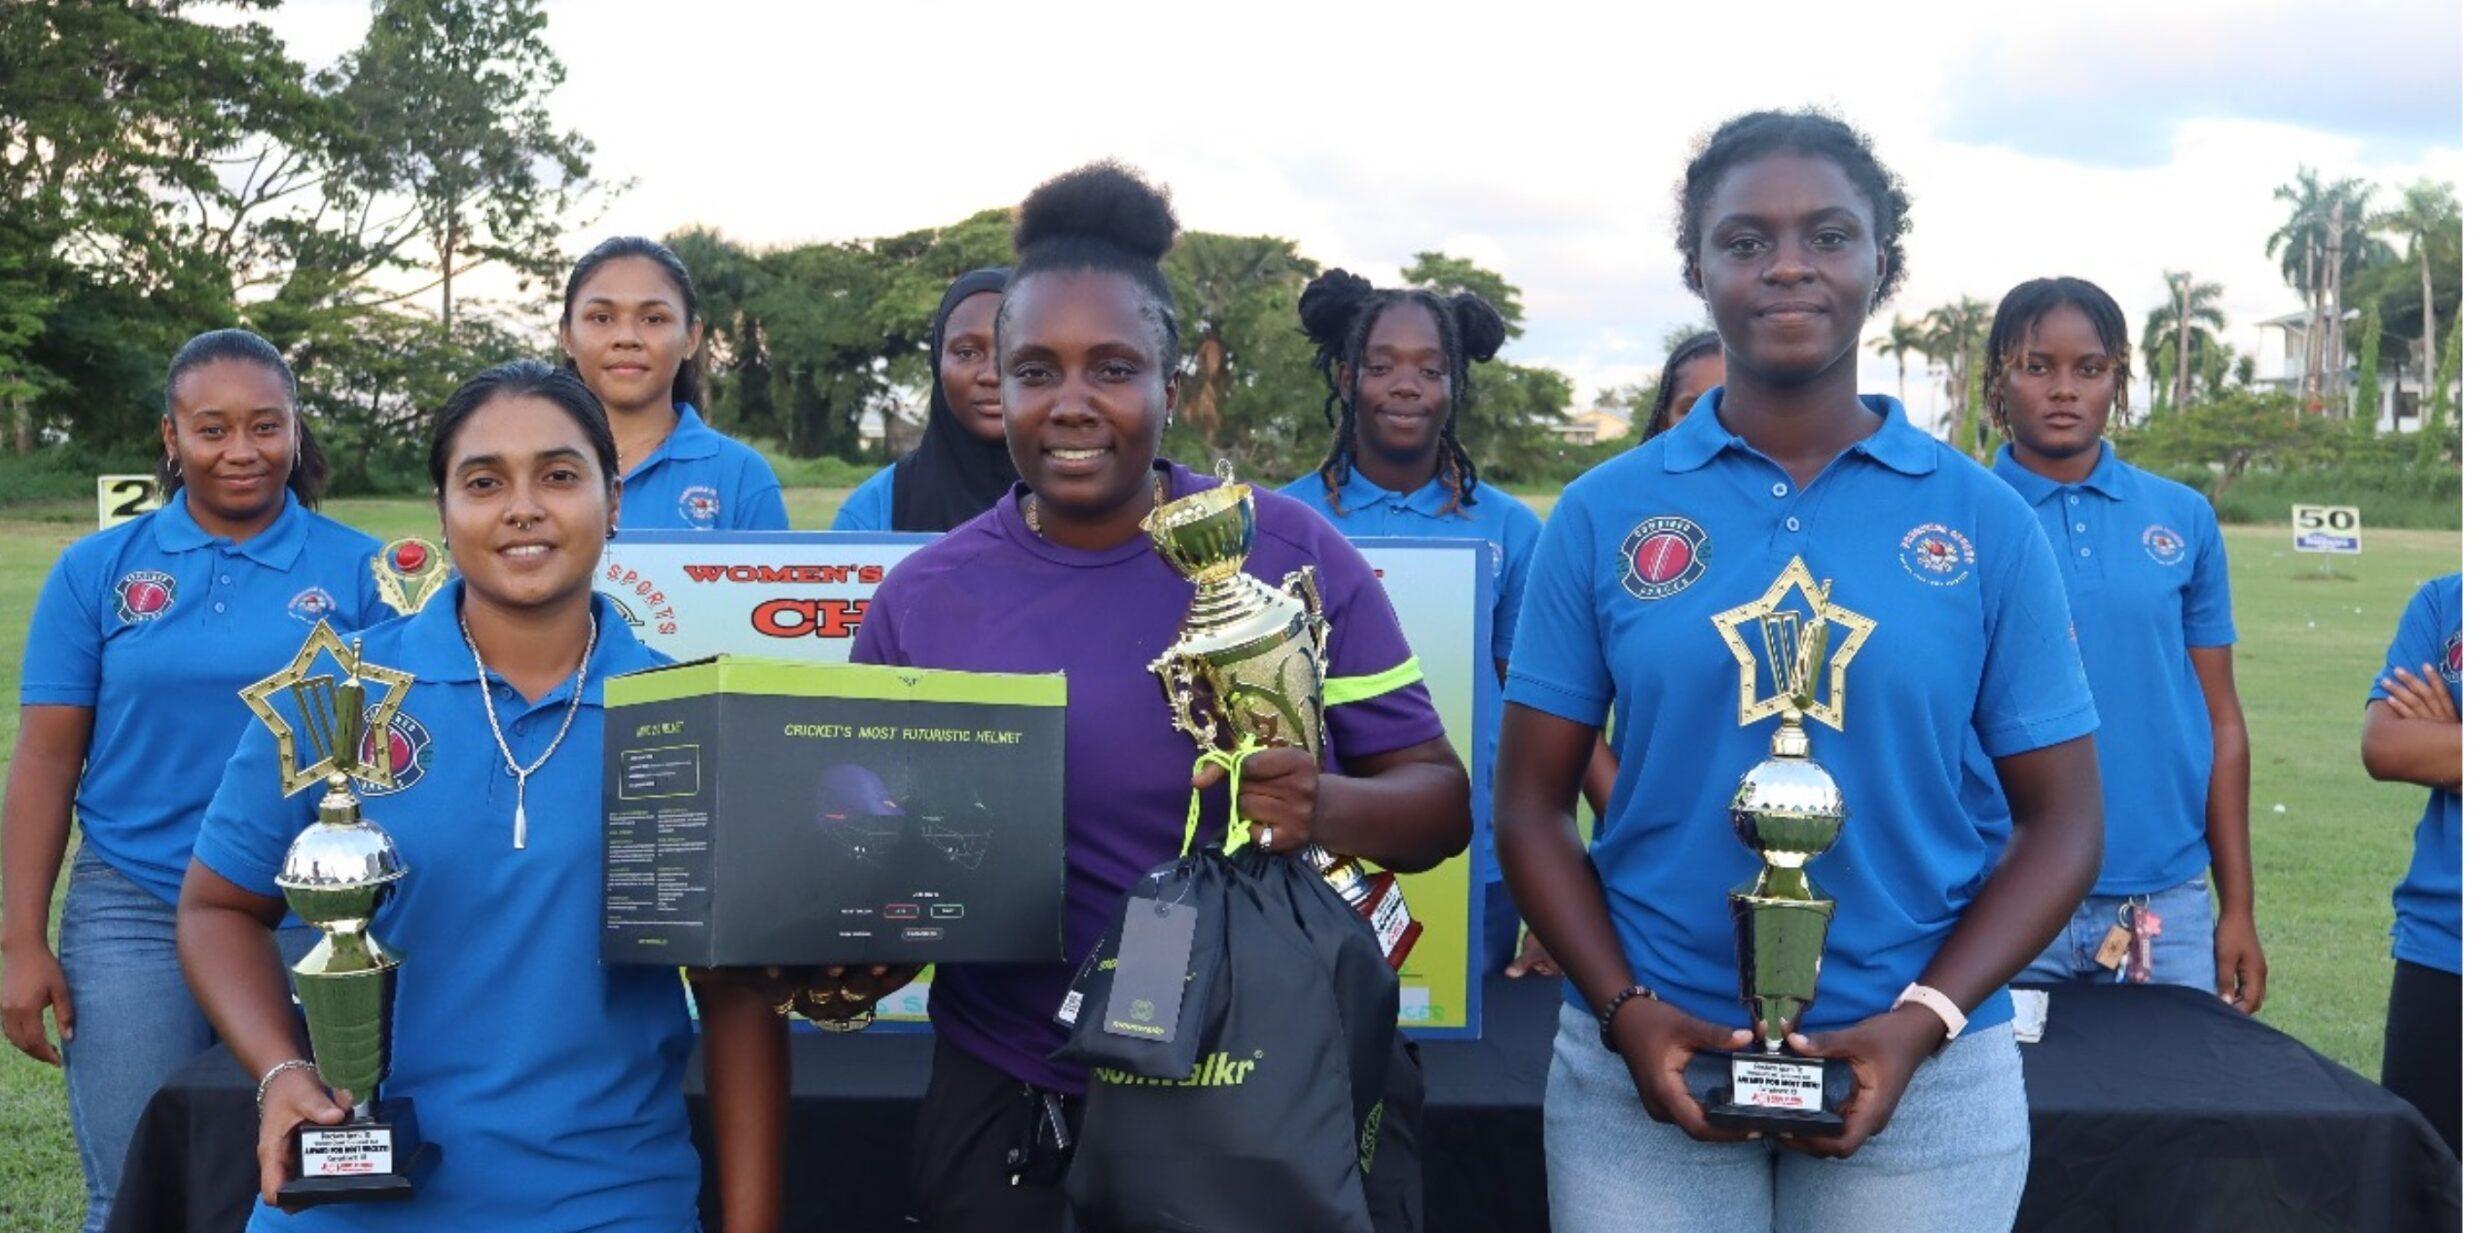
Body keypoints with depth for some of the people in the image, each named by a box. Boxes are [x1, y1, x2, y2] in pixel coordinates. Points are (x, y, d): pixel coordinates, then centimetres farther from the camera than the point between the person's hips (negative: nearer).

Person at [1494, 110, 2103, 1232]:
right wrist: (1625, 1011, -10)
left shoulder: (1985, 519, 0)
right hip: (1648, 1059, 0)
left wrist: (1921, 1021, -11)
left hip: (1920, 1075, 0)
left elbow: (2060, 820, 1)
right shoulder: (1604, 513, 0)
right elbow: (1532, 803, 2)